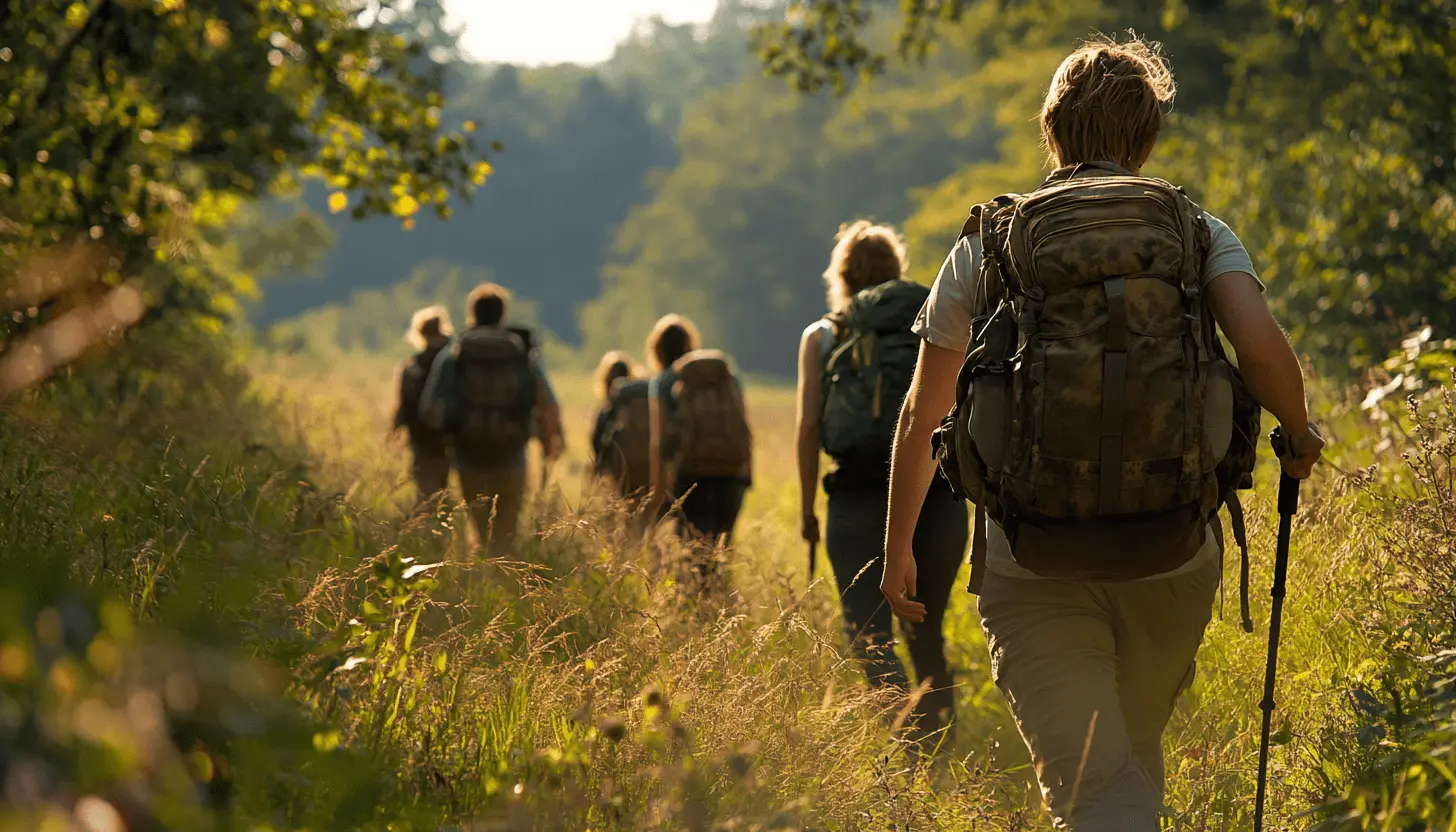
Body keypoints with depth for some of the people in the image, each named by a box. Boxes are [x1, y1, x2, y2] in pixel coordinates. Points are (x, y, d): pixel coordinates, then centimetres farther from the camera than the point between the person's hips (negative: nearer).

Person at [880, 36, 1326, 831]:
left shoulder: (986, 245, 7)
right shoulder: (1201, 235, 6)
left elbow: (920, 417, 8)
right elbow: (1263, 349, -12)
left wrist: (898, 546, 20)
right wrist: (1300, 436, 9)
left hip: (1032, 565, -1)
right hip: (1173, 556, 1)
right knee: (1134, 754, 25)